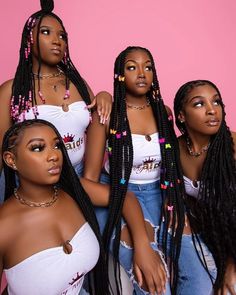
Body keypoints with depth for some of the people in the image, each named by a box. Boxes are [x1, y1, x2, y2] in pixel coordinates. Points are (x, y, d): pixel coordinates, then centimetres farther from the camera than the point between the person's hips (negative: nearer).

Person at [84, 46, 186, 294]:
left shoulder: (164, 113, 4)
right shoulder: (107, 114, -9)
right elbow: (90, 175, -8)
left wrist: (175, 205, 5)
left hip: (157, 196, 4)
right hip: (116, 195, -4)